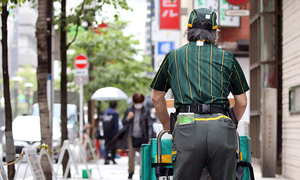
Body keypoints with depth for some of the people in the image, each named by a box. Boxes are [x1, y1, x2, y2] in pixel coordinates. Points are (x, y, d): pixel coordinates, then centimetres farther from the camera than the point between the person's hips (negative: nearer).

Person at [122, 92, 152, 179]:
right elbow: (124, 123, 9)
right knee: (131, 155, 4)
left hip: (142, 137, -1)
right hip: (132, 136, 2)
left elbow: (149, 125, 6)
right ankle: (131, 172, 17)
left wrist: (148, 138, 1)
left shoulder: (146, 111, 4)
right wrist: (128, 118, -12)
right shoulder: (129, 110, 7)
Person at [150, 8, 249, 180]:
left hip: (187, 130, 0)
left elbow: (157, 97, 27)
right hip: (221, 131, 0)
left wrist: (167, 126, 41)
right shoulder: (227, 58, 18)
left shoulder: (173, 57, 19)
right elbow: (242, 102, 21)